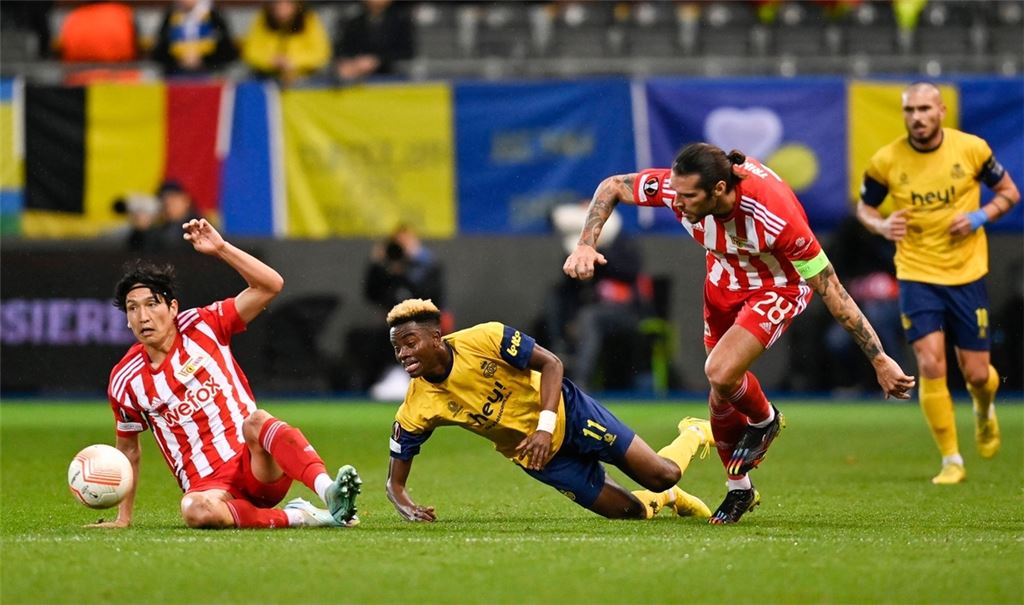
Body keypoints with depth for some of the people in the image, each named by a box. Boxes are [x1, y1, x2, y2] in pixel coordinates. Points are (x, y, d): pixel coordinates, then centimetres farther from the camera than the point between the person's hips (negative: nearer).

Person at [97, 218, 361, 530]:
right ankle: (297, 517, -29)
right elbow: (128, 449, 19)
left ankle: (328, 490, -59)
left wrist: (220, 248, -12)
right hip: (208, 486, 0)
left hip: (259, 469, 0)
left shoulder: (202, 326, 4)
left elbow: (271, 286, -3)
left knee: (256, 421, -37)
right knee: (195, 510, -38)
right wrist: (123, 518, 17)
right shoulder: (125, 380, 6)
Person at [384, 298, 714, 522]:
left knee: (663, 475, -4)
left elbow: (551, 364, -19)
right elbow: (395, 482, -11)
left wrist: (545, 427, -31)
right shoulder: (416, 411, -19)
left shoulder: (485, 340, -27)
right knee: (632, 511, 0)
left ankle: (695, 434, 31)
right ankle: (665, 499, 36)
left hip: (567, 413, -2)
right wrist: (407, 509, -34)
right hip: (533, 453, 2)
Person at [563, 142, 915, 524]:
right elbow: (612, 186, -8)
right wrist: (585, 245, -22)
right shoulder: (679, 187, -28)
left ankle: (764, 420, 9)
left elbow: (831, 291, -32)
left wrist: (880, 361, -29)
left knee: (720, 373, -25)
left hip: (778, 287, -5)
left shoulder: (774, 214, -40)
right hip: (724, 281, 5)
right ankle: (739, 489, 34)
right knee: (721, 397, 10)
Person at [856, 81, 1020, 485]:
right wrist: (881, 226, -13)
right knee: (931, 367, -15)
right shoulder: (886, 161, -7)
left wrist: (981, 217, -13)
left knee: (976, 374, 3)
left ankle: (984, 411, 41)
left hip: (967, 274, 1)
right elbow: (864, 206, 9)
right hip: (917, 274, -1)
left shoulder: (971, 149, -7)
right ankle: (951, 461, -1)